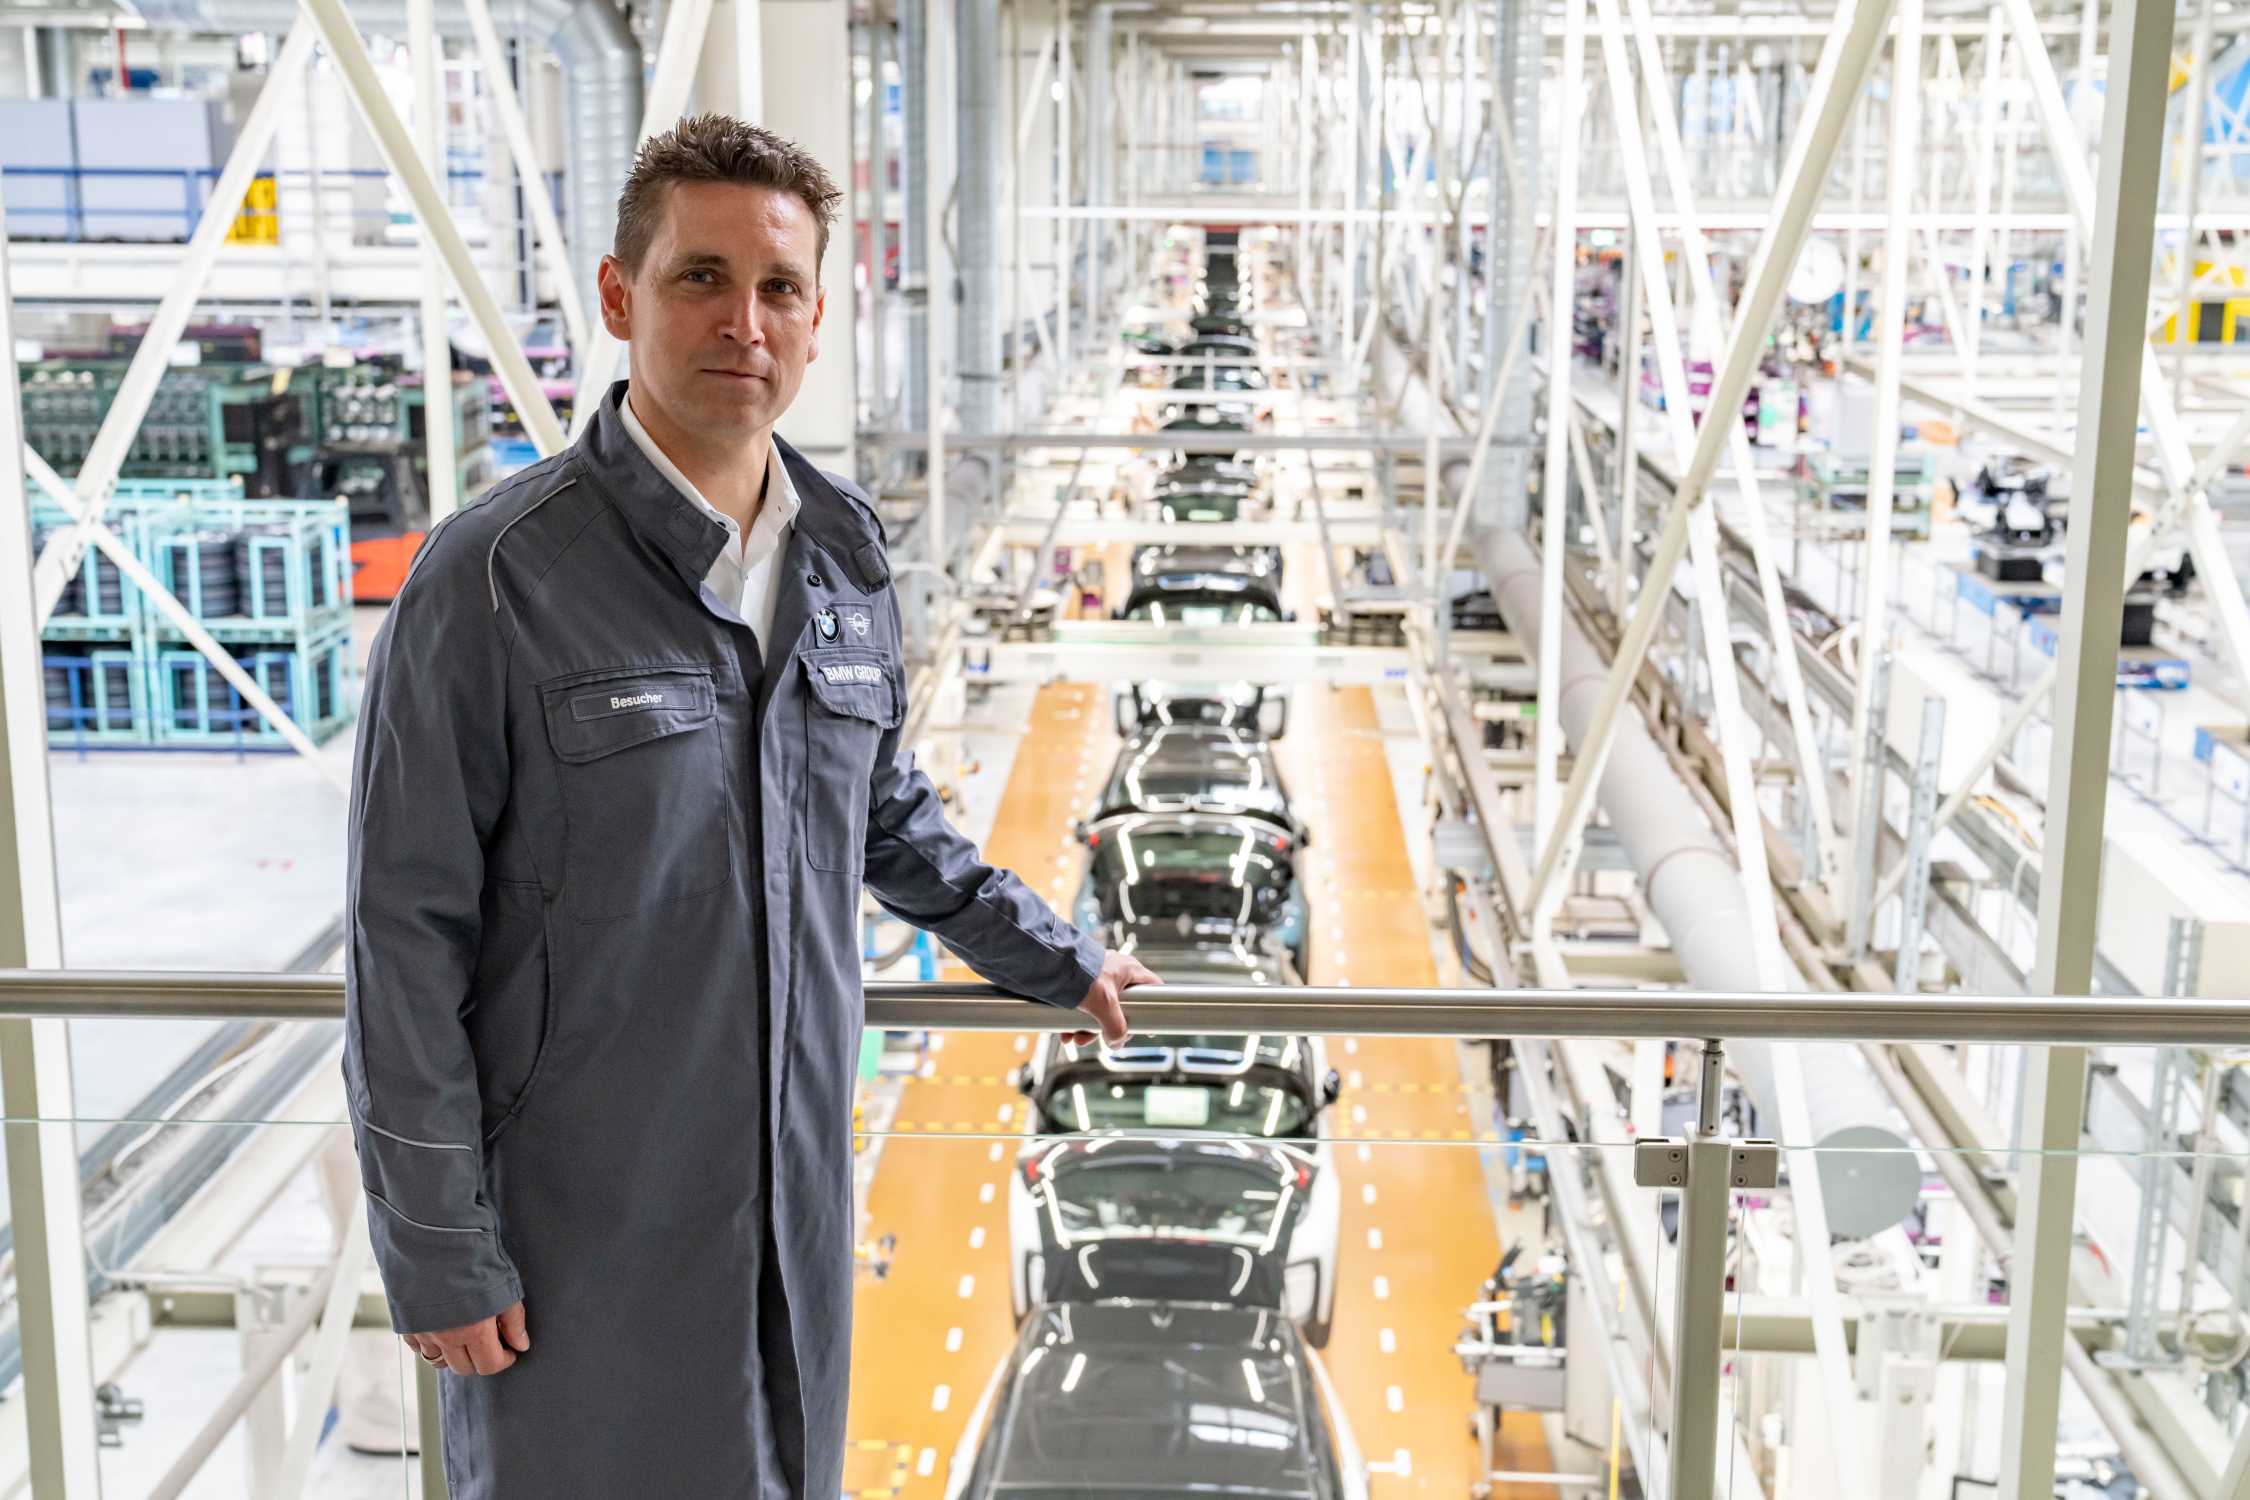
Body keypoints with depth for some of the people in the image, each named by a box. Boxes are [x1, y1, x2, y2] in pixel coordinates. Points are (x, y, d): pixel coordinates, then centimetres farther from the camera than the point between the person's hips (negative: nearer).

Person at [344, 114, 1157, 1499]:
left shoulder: (849, 554, 3)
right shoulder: (496, 579, -16)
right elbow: (408, 940, -13)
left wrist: (1056, 959, 24)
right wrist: (437, 1251, -12)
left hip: (796, 1182, 5)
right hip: (576, 1216, -5)